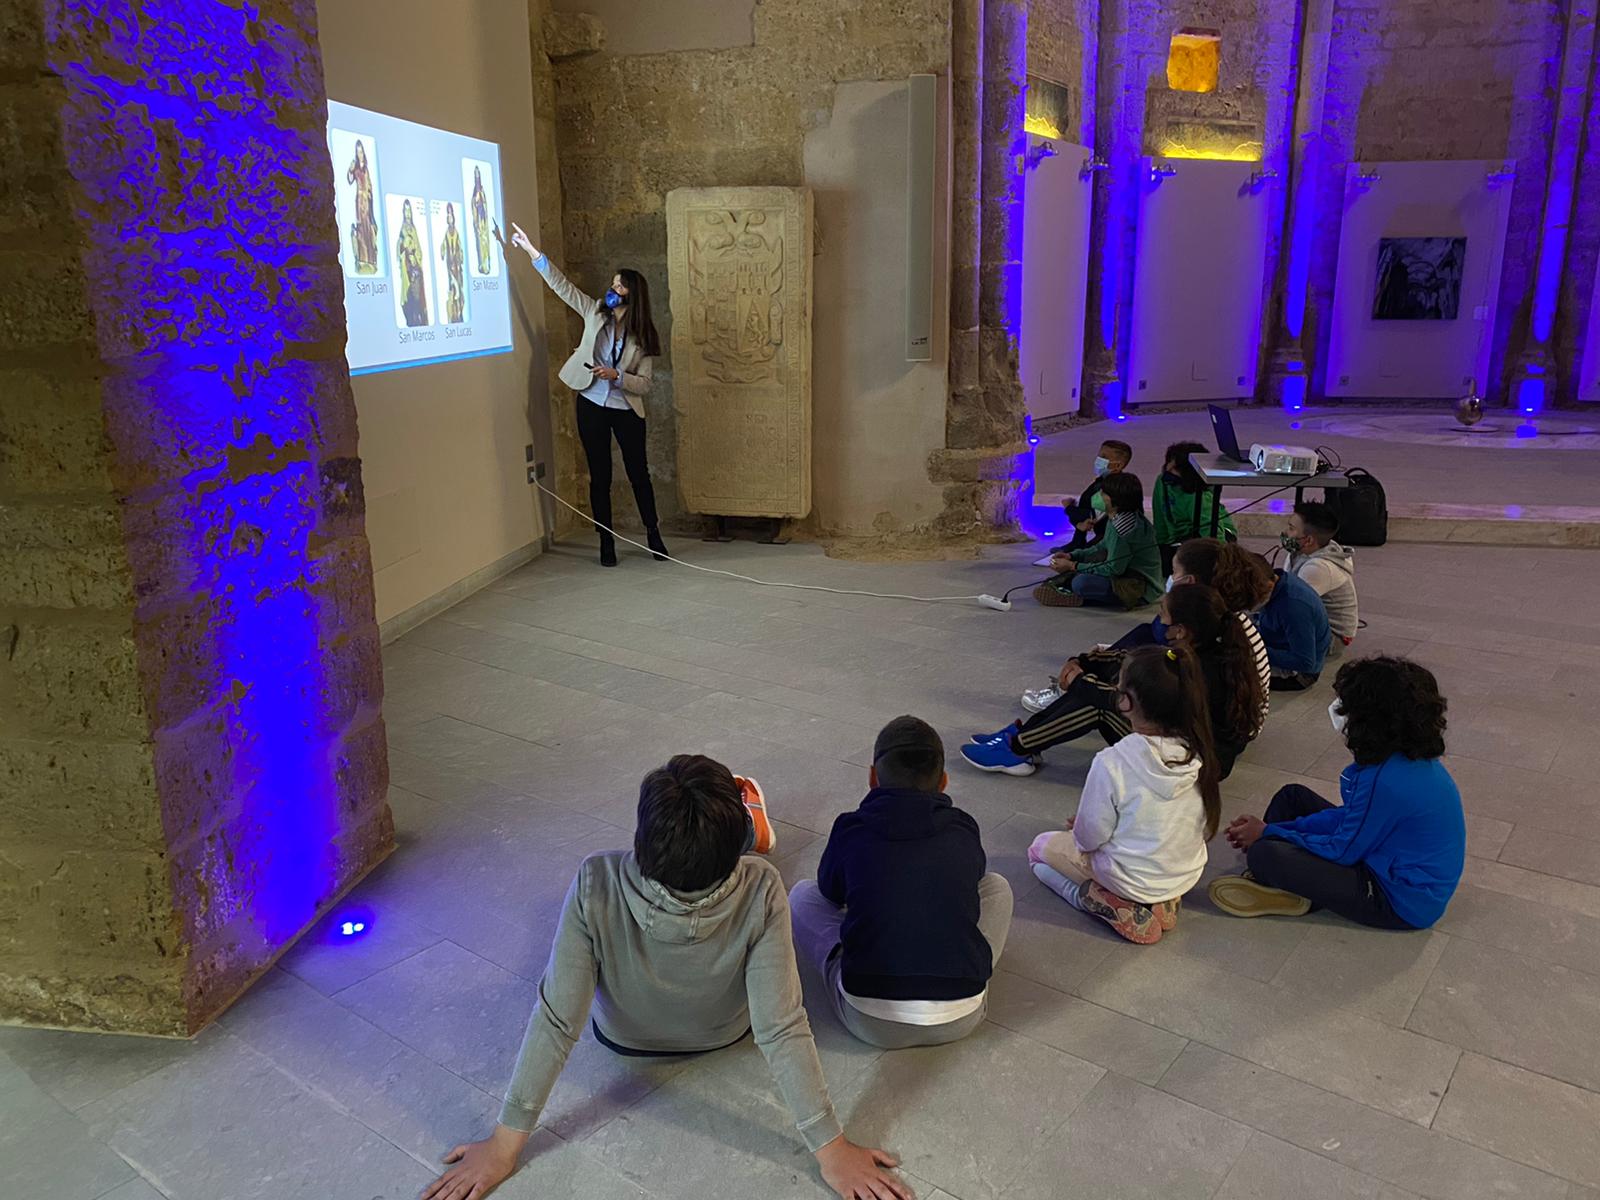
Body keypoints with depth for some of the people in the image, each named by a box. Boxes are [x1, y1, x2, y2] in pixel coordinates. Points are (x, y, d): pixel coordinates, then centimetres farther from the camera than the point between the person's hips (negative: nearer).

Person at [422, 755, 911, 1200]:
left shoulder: (595, 887, -42)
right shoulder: (760, 892, -42)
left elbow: (555, 1022, -34)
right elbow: (782, 1031, -37)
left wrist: (504, 1143, -23)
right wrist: (831, 1149, -25)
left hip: (623, 1038, 0)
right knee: (719, 839, 23)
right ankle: (744, 822, 56)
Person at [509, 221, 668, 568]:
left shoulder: (643, 337, -3)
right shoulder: (595, 313, 3)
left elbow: (644, 384, -7)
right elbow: (562, 285, -2)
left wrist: (616, 376, -23)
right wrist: (531, 251, -8)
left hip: (627, 411, -1)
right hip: (592, 407, 1)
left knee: (639, 473, 6)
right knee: (600, 476, 5)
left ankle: (653, 534, 22)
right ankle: (606, 542, 13)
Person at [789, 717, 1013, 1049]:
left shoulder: (851, 829, -1)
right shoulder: (964, 831, 3)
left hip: (871, 1021, -1)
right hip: (960, 1020, 2)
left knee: (803, 895, 18)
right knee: (996, 886, 23)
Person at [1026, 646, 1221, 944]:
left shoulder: (1112, 762, -30)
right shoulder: (1197, 753, -15)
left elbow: (1090, 838, -19)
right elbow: (1206, 829, 0)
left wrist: (1078, 830, 5)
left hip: (1132, 880, -6)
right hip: (1186, 874, 6)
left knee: (1040, 847, 17)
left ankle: (1096, 900, -1)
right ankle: (1163, 901, 14)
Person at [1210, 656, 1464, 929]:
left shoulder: (1386, 780, -32)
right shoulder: (1411, 757, -1)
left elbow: (1341, 851, -21)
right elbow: (1348, 816, 7)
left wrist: (1268, 834, -7)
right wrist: (1271, 830, 2)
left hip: (1402, 901, -10)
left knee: (1264, 854, -27)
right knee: (1292, 796, 15)